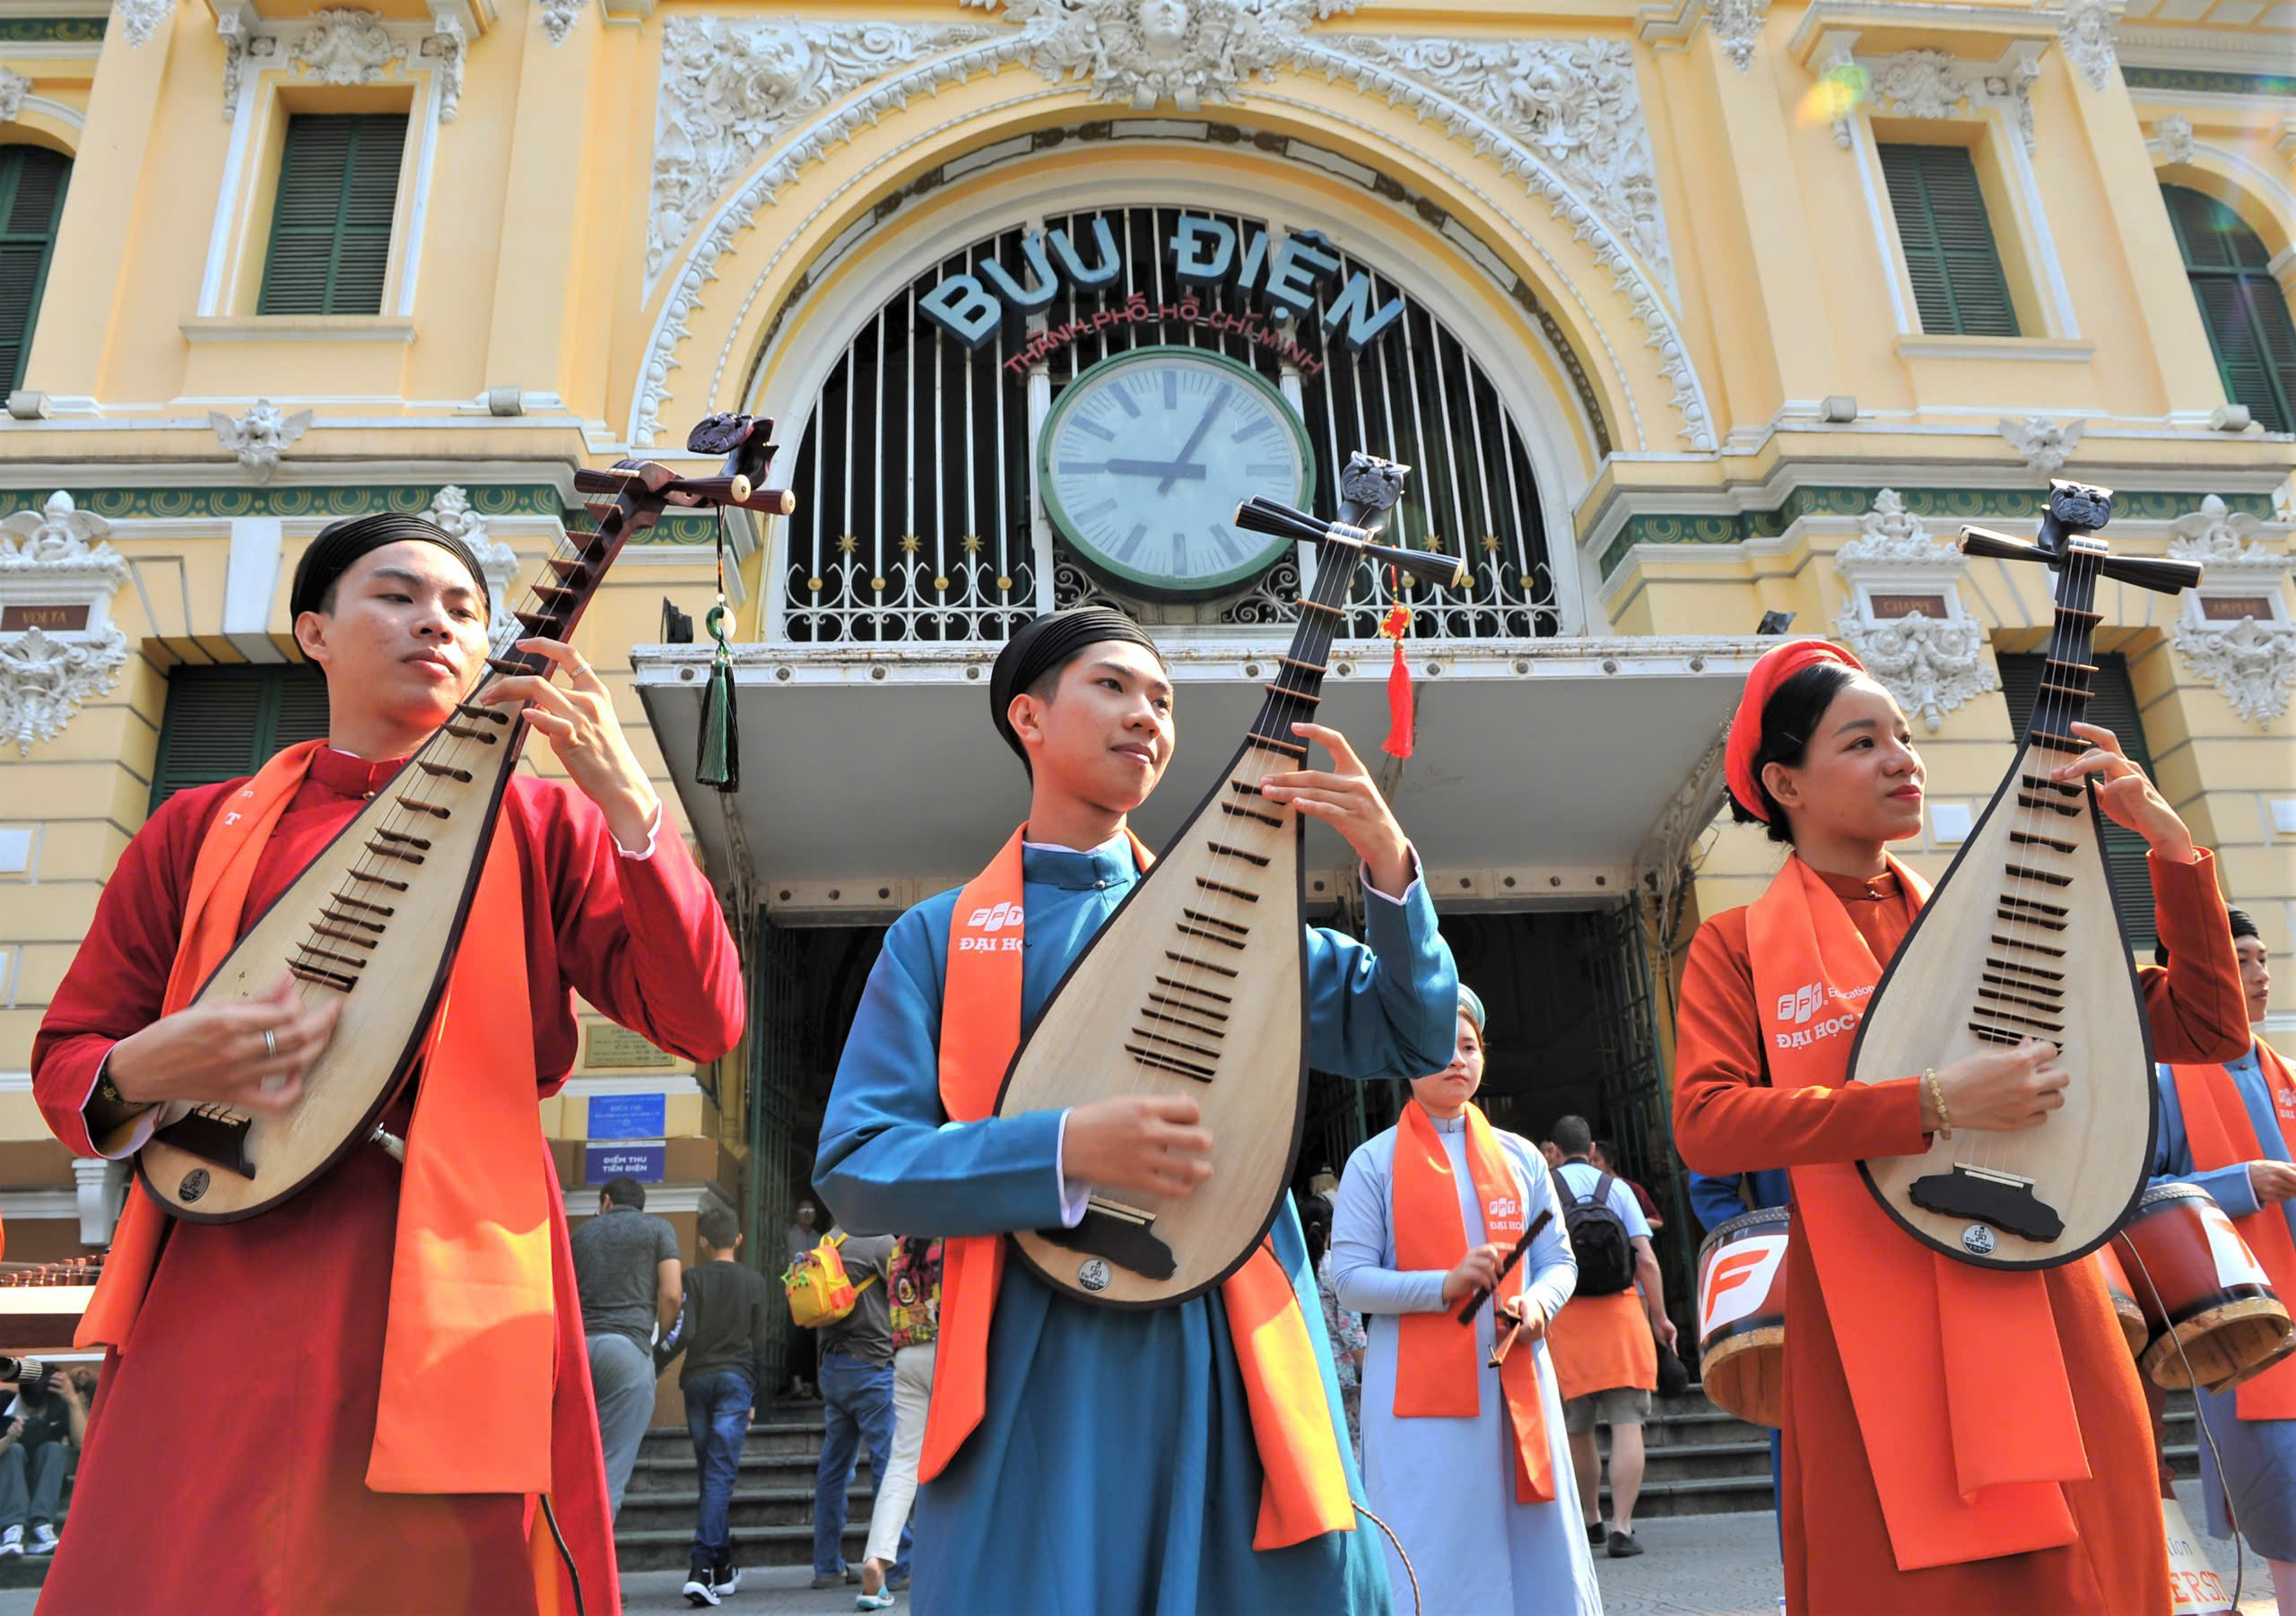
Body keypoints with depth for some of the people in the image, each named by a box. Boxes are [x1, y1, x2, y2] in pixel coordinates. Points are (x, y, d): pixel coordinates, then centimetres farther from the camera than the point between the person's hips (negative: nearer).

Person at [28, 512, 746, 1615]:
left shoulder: (537, 822, 6)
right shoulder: (202, 828, 11)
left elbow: (704, 1023, -5)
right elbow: (65, 1059, 15)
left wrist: (621, 793, -15)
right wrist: (145, 1069, -10)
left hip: (449, 1285, -1)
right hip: (220, 1288, 2)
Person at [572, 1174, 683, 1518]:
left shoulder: (581, 1233, 22)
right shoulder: (658, 1228, 10)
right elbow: (670, 1294, 2)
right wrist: (661, 1338, 16)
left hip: (576, 1346, 4)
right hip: (627, 1345, -4)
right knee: (613, 1468, -4)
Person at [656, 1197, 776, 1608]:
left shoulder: (692, 1278, 3)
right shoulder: (753, 1282, 6)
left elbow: (682, 1332, -11)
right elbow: (761, 1345, 7)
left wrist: (651, 1368, -1)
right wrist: (754, 1400, 15)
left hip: (697, 1379, 1)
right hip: (735, 1380, -1)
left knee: (711, 1474, 11)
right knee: (720, 1475, -6)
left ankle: (722, 1567, 19)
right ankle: (701, 1567, -18)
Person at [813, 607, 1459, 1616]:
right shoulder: (938, 935, 3)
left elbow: (1414, 1039, 6)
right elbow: (853, 1169, -4)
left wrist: (1388, 861, -10)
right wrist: (1068, 1148, -18)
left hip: (1237, 1356, 2)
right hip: (1036, 1374, -2)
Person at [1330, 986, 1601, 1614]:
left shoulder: (1519, 1156, 12)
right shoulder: (1374, 1162, 1)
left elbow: (1559, 1260, 13)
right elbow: (1350, 1278, -5)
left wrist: (1538, 1303, -8)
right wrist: (1446, 1285, -18)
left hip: (1516, 1379, 4)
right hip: (1420, 1387, -3)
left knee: (1535, 1550, 5)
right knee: (1438, 1552, -4)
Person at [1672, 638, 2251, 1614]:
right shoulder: (1738, 947, 0)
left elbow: (2206, 1033, 8)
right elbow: (1705, 1123, -16)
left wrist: (2170, 842, -2)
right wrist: (1936, 1105, -21)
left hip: (2048, 1330, 3)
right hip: (1873, 1343, -3)